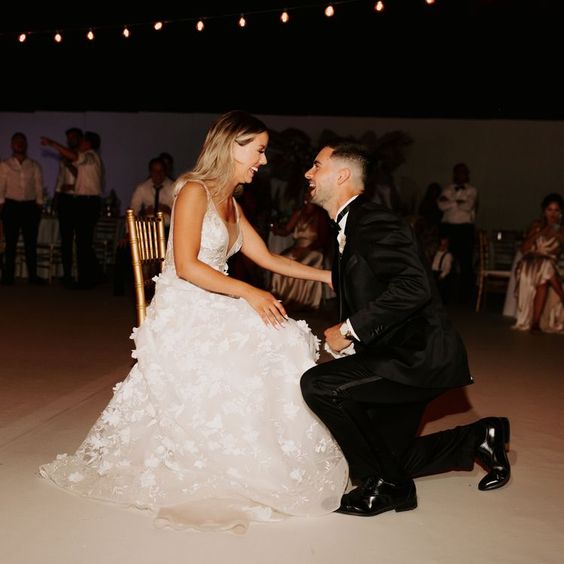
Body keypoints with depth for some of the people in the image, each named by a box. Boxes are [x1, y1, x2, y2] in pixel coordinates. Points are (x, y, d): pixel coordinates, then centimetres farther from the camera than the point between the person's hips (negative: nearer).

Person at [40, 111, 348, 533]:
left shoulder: (231, 204, 16)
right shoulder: (195, 192, -10)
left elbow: (267, 258, 18)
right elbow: (186, 266, -20)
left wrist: (327, 275, 15)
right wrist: (248, 292, -23)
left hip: (213, 311, 8)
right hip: (181, 315, -8)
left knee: (286, 342, -10)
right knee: (241, 368, -25)